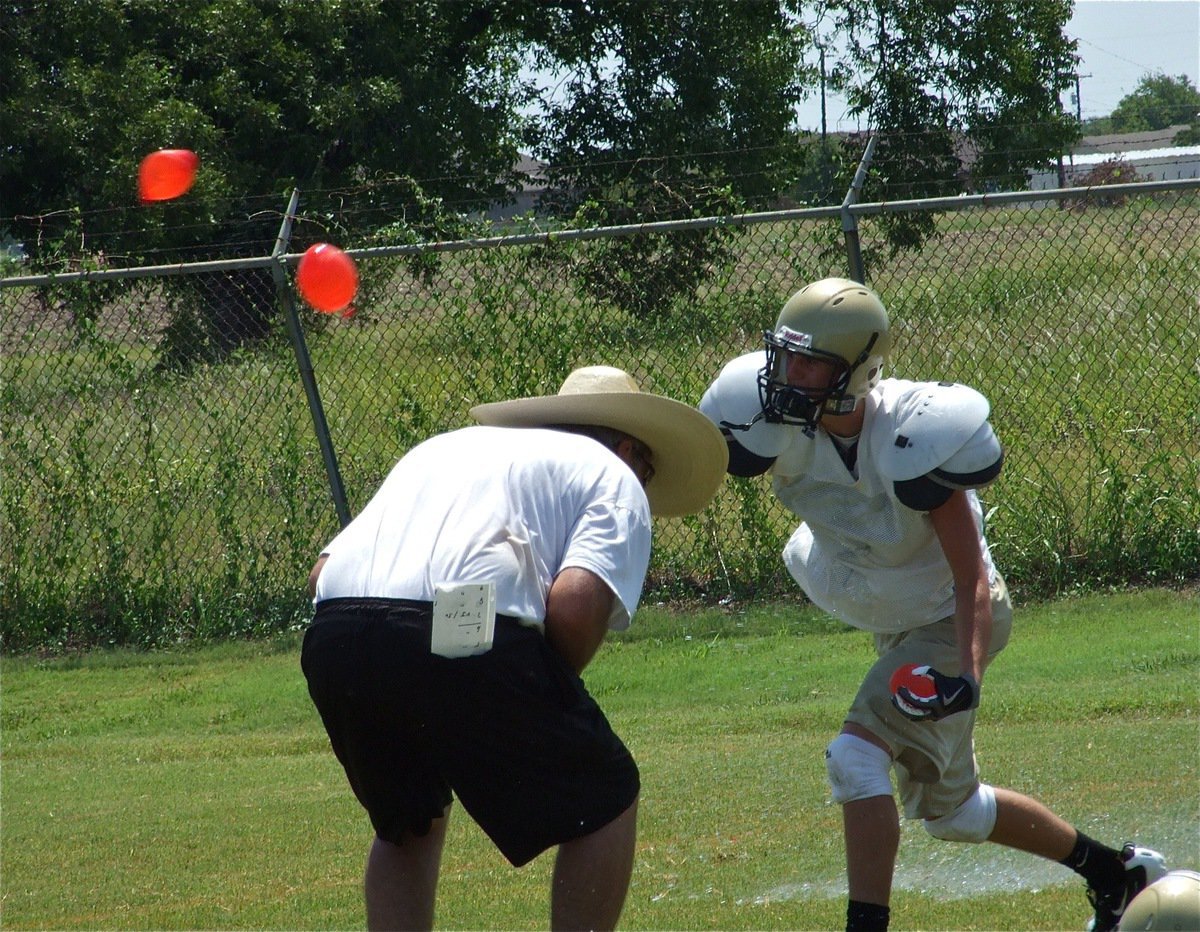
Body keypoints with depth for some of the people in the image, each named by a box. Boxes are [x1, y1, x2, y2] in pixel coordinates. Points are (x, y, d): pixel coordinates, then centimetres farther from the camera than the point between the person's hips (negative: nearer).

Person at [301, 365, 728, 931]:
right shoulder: (615, 477, 20)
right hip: (468, 639, -6)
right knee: (603, 801, 15)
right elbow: (575, 603, -2)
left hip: (333, 639, 6)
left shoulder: (445, 447, 37)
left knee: (407, 825, 29)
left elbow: (321, 574, 25)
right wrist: (551, 693, 16)